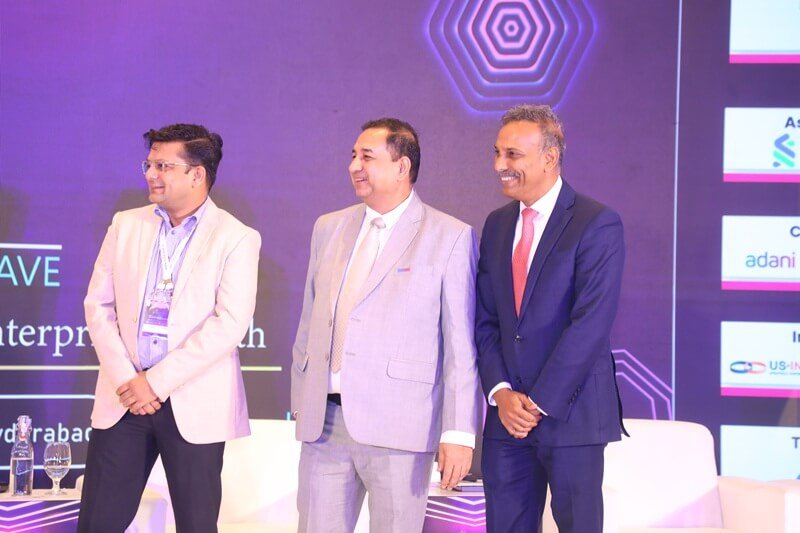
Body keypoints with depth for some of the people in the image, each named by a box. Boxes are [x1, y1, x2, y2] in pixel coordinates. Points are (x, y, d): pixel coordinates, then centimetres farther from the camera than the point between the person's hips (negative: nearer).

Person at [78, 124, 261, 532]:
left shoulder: (237, 238, -3)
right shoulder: (126, 225, 10)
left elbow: (230, 324, -12)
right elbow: (98, 305, 7)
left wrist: (156, 381, -15)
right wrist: (124, 379, -7)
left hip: (194, 404, -3)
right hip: (123, 398, 3)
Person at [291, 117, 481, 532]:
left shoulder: (450, 237, -2)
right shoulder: (329, 228, 14)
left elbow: (461, 344, -6)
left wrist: (458, 432, -10)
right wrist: (300, 399, 16)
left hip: (397, 427, -4)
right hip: (323, 422, 5)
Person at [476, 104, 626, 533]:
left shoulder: (597, 224, -8)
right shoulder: (497, 224, 12)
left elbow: (590, 324, -15)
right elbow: (485, 318, 9)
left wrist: (539, 403, -15)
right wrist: (501, 393, -5)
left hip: (570, 413, -5)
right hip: (506, 416, 5)